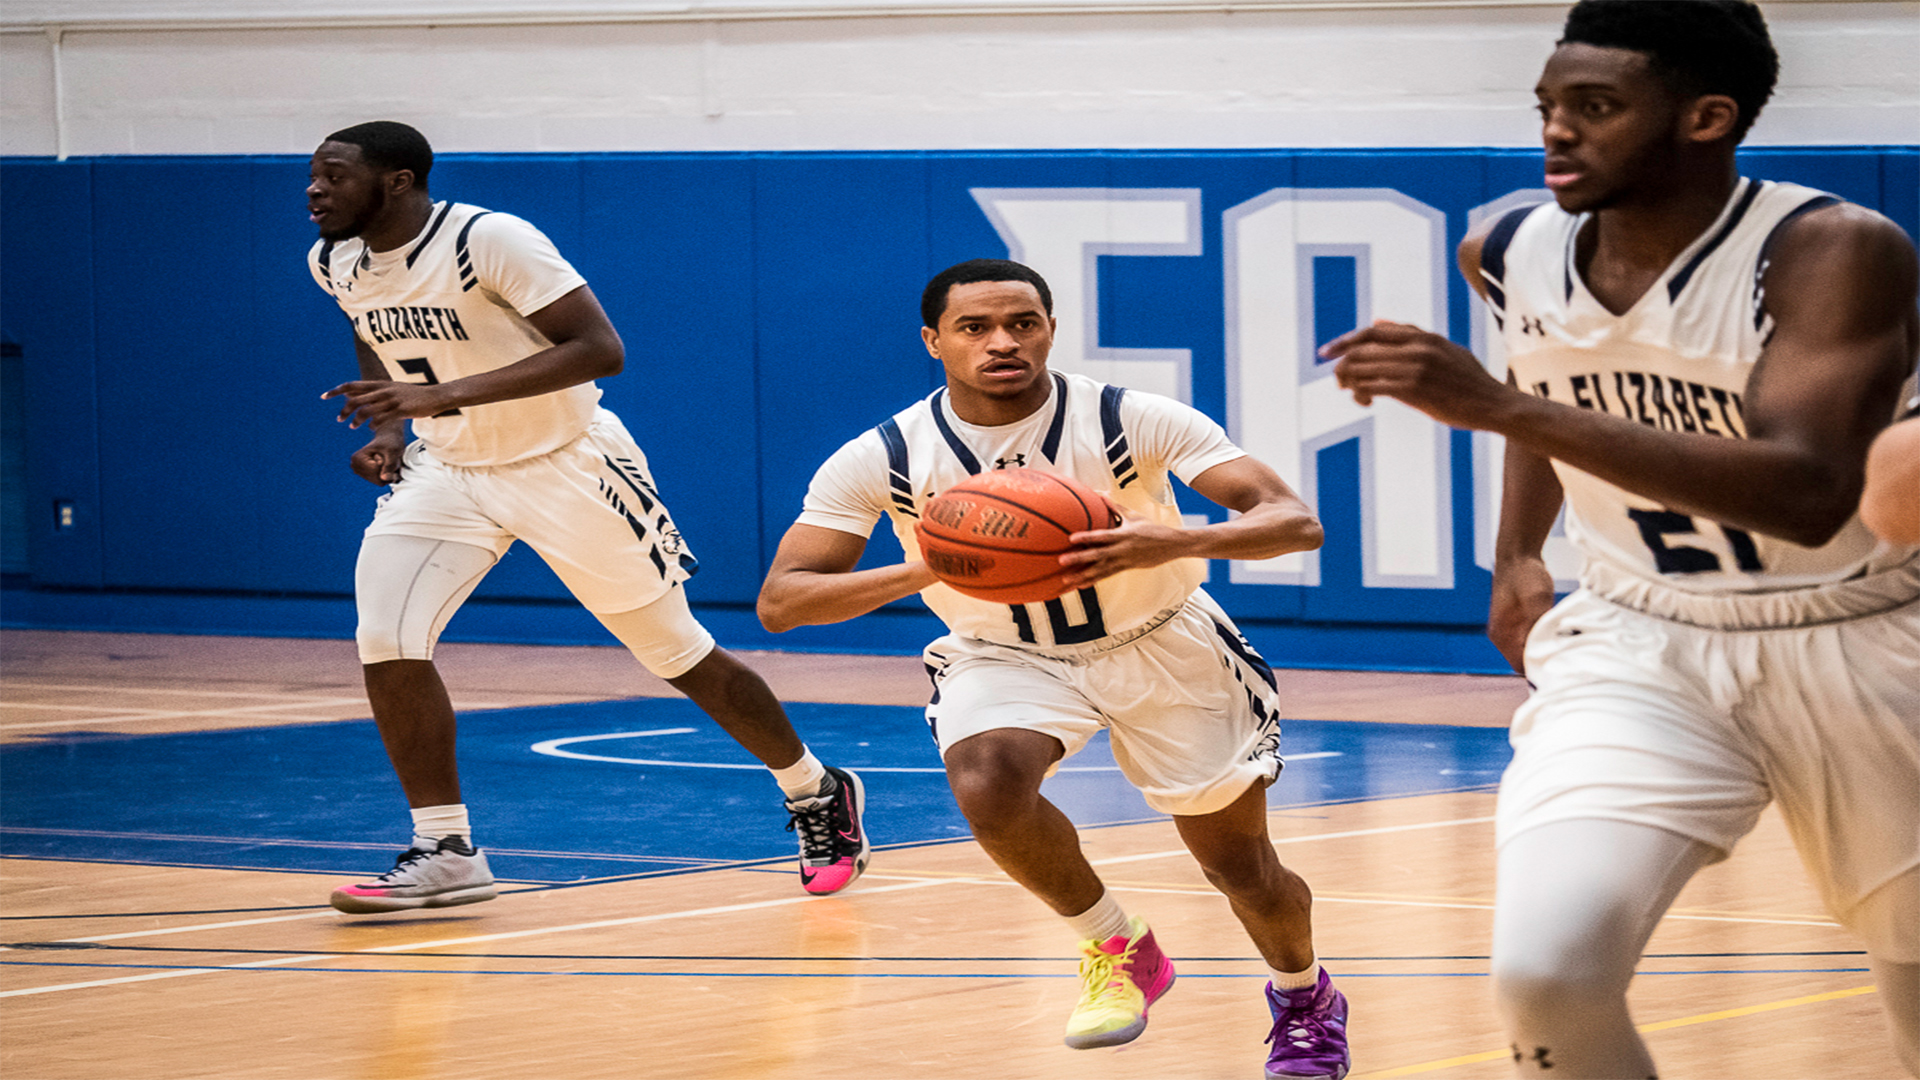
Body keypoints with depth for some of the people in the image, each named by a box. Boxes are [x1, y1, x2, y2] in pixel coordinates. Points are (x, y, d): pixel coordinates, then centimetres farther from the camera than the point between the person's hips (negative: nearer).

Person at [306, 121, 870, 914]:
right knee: (384, 639, -16)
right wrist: (391, 427, -2)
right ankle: (445, 853, -6)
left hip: (564, 461, -6)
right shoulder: (334, 263, -5)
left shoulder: (488, 241, -27)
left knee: (680, 655, 6)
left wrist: (447, 394, -39)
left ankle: (817, 794, 28)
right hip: (449, 470, 6)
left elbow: (600, 349, -32)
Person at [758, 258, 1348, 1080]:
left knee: (1242, 869, 3)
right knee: (987, 784, -32)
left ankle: (1305, 1002, 38)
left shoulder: (1135, 421, -23)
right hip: (1003, 658, 0)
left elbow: (1295, 521, -27)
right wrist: (928, 570, -39)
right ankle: (1117, 951, -6)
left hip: (1163, 646, 0)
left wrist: (1179, 543, -49)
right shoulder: (880, 460, -19)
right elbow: (780, 602, -22)